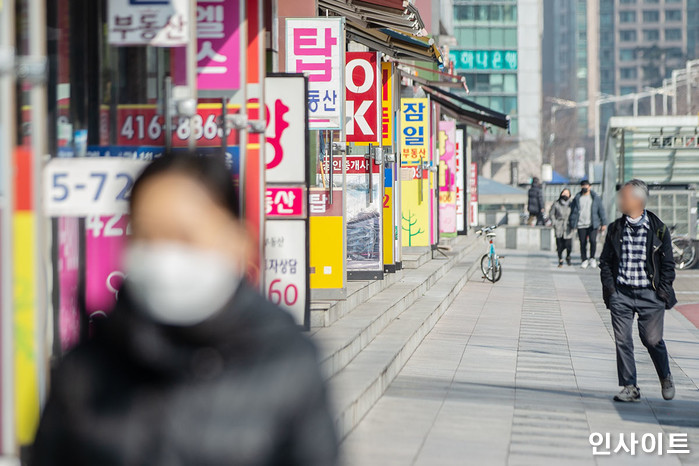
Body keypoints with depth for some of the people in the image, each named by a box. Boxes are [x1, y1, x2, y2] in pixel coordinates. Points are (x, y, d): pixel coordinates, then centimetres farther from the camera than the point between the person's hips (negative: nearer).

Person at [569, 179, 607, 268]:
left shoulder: (595, 197, 5)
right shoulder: (577, 198, 7)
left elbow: (601, 210, 7)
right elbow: (573, 211, 12)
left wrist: (603, 223, 4)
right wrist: (572, 224, 9)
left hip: (592, 224, -1)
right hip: (581, 225, 2)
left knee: (593, 240, -15)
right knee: (583, 243, 2)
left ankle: (592, 258, 5)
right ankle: (584, 260, 16)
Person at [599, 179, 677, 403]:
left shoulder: (658, 229, -1)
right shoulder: (616, 228, 7)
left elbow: (668, 264, 4)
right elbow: (605, 260, 12)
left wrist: (663, 291, -4)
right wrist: (609, 286, 0)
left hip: (649, 294, -3)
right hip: (621, 294, 3)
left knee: (652, 340, 0)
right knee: (622, 340, -2)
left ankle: (666, 378, 26)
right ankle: (629, 388, 6)